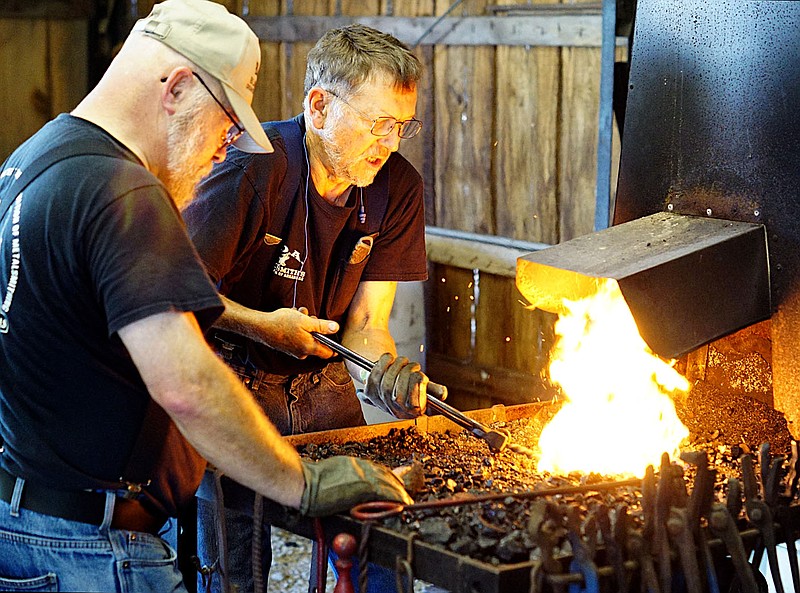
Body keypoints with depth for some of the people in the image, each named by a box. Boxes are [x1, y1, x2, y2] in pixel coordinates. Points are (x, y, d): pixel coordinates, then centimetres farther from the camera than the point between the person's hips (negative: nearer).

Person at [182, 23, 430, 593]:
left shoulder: (398, 187, -7)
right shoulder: (254, 168, -23)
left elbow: (365, 322, -6)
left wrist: (386, 373, -25)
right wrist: (262, 325, -24)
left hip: (321, 377, 5)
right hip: (234, 379, -4)